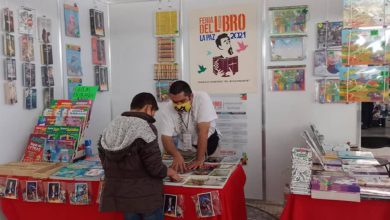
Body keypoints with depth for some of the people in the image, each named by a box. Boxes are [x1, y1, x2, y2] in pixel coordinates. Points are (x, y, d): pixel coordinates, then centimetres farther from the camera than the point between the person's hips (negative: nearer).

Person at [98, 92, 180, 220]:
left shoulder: (110, 128, 3)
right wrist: (169, 171, 0)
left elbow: (105, 163, 10)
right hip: (146, 195, -6)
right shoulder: (145, 128, -18)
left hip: (120, 194, 7)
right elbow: (155, 168, -19)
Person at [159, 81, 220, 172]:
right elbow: (166, 137, -24)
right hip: (182, 150, 2)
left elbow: (203, 131, -32)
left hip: (207, 143, -2)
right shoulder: (167, 110, -21)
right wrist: (176, 155, -43)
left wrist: (200, 159, -34)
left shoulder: (202, 98, -29)